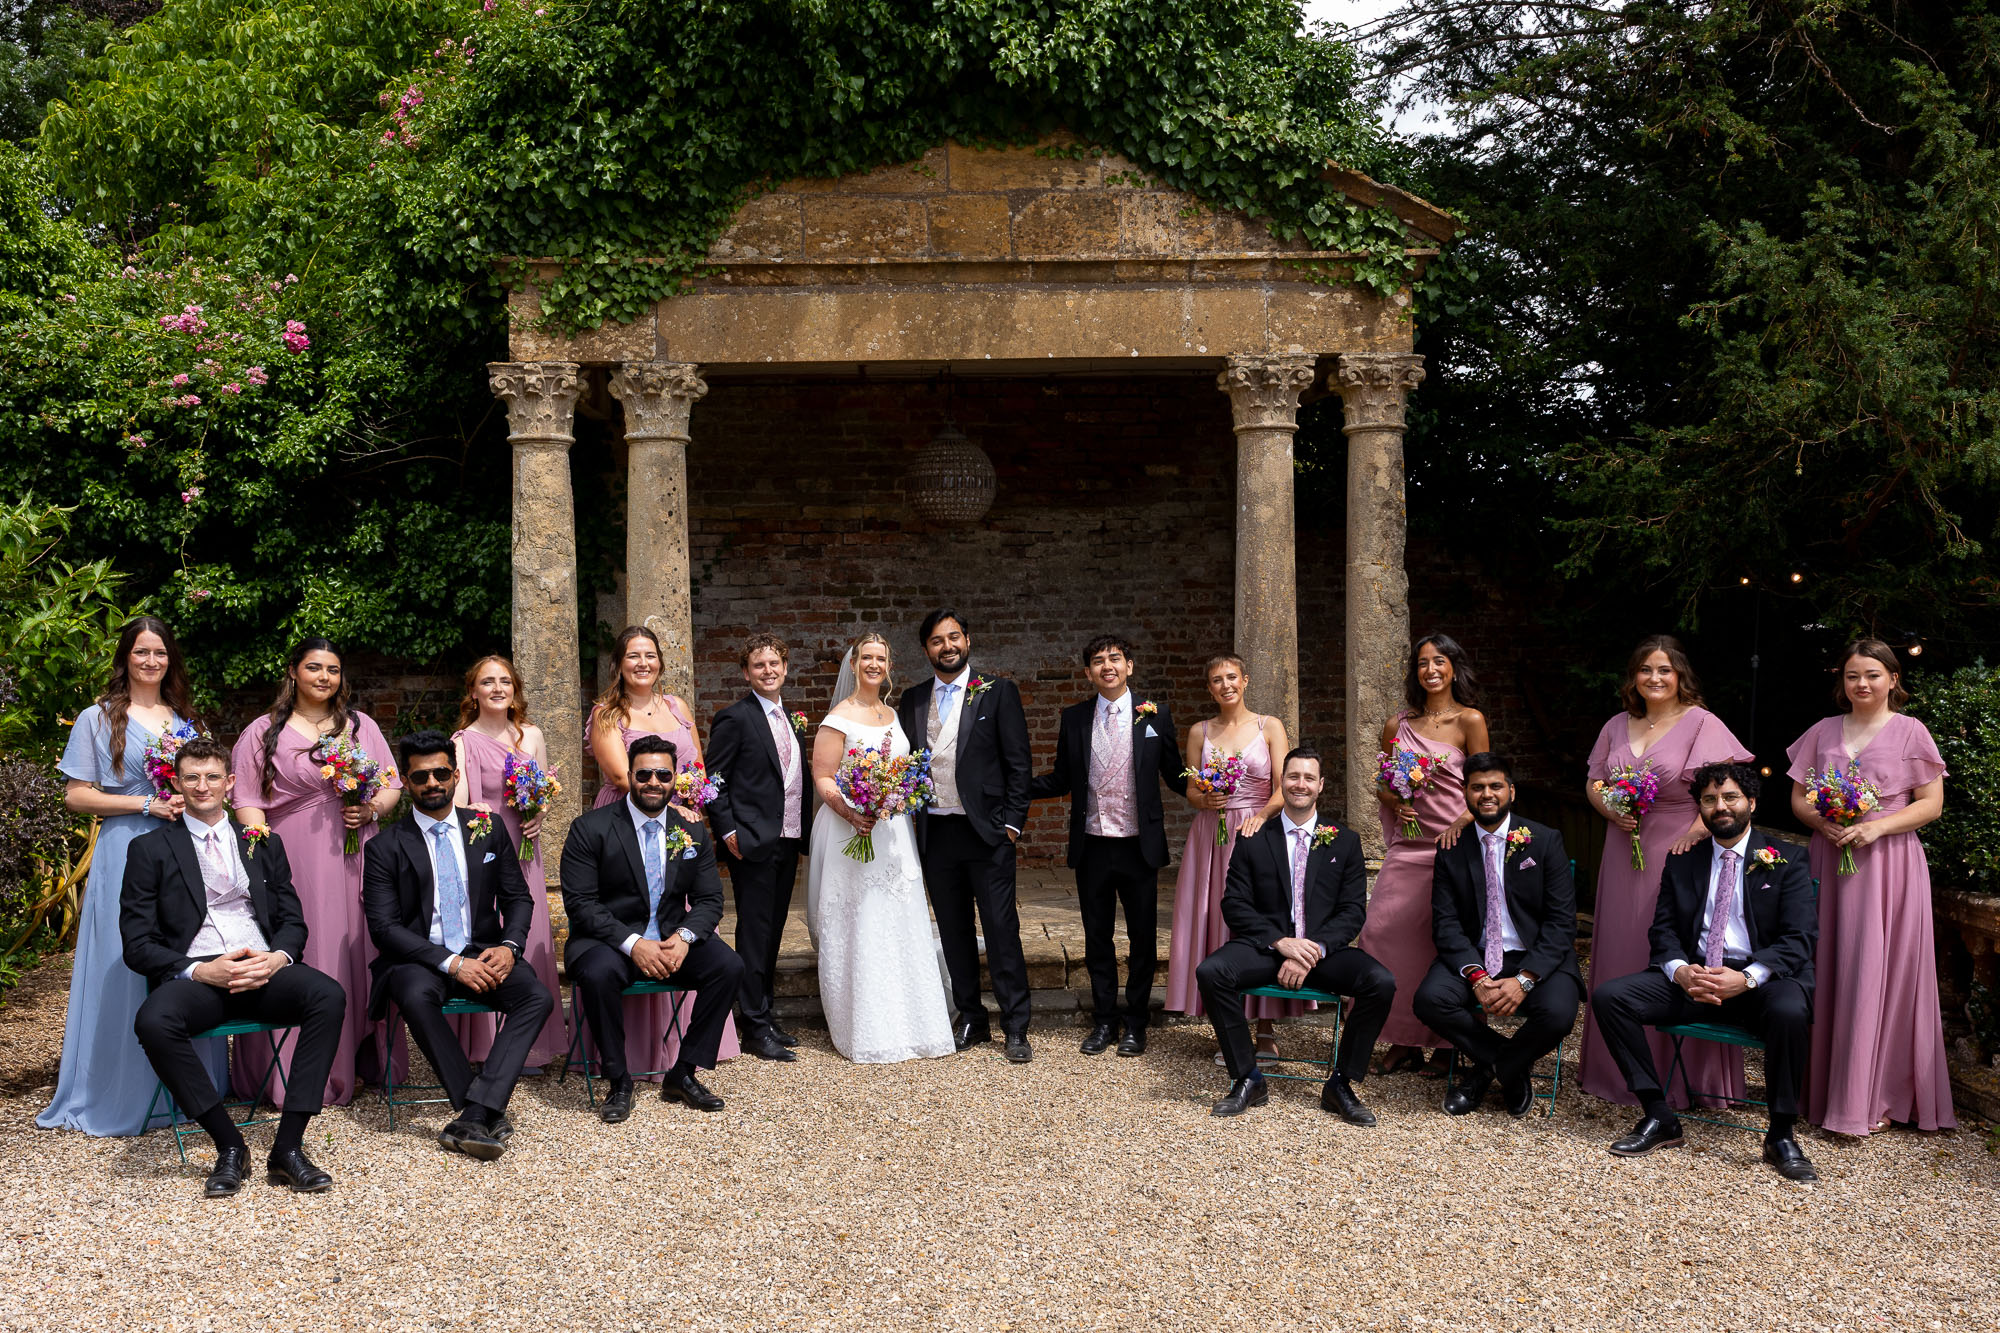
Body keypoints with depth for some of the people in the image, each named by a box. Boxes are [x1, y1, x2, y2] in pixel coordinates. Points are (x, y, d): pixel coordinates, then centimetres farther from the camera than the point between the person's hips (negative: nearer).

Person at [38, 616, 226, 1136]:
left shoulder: (183, 718, 15)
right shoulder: (98, 719, 2)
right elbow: (76, 796, -3)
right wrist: (146, 804, -12)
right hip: (126, 853, -4)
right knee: (125, 972, -4)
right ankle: (120, 1096, 7)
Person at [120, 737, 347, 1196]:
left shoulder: (263, 844, 20)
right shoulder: (151, 850, 11)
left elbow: (293, 920, 17)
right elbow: (137, 944, 3)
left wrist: (279, 956, -8)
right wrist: (199, 971, -15)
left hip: (264, 970, 2)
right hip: (194, 975, -2)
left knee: (329, 996, -29)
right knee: (152, 1021, -36)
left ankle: (288, 1146, -26)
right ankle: (228, 1145, -20)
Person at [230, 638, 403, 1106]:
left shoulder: (362, 725, 14)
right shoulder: (263, 732, 5)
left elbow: (393, 784, 15)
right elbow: (247, 802, 1)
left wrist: (372, 808, -6)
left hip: (353, 856, 3)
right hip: (292, 858, -3)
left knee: (353, 953, 4)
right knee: (295, 958, -3)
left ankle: (350, 1065, 13)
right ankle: (294, 1075, 4)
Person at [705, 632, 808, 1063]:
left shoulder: (793, 720, 15)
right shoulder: (735, 718, -7)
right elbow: (713, 781, -9)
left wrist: (801, 834, 14)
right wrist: (728, 831, -14)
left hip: (788, 841, 7)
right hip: (752, 843, -7)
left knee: (773, 932, 13)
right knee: (754, 933, -3)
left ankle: (765, 1015, 21)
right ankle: (755, 1027, 2)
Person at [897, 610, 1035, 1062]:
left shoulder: (998, 692, -1)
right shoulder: (912, 700, 11)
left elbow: (1018, 762, -3)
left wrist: (1011, 822, -8)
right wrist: (908, 812, 3)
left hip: (986, 832, -4)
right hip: (934, 833, 4)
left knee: (1002, 931, -3)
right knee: (954, 933, 10)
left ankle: (1016, 1028, 4)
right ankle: (972, 1020, 21)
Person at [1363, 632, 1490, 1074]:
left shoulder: (1470, 721, 0)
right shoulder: (1397, 725, 11)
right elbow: (1382, 784, 18)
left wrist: (1461, 824, -19)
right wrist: (1396, 804, -3)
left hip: (1453, 843, -4)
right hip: (1408, 845, 4)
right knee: (1385, 933, -4)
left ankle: (1448, 1043, 11)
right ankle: (1404, 1041, 8)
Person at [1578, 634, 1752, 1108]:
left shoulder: (1701, 723, -6)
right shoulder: (1617, 726, 12)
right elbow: (1593, 783, 17)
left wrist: (1695, 833, -21)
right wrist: (1613, 812, -3)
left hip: (1680, 855, -6)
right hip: (1626, 854, 6)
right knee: (1620, 954, 9)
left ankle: (1679, 1075, 6)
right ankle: (1619, 1070, 21)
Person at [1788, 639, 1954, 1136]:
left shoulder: (1910, 732, 0)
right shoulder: (1824, 732, 10)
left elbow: (1931, 803, -3)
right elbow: (1798, 798, 11)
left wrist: (1876, 826, -16)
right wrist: (1826, 825, -9)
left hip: (1888, 865, -3)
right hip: (1830, 861, 3)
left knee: (1878, 974, -3)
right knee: (1831, 972, 5)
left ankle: (1874, 1099, 5)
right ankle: (1824, 1088, 13)